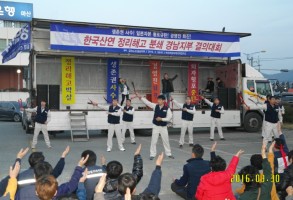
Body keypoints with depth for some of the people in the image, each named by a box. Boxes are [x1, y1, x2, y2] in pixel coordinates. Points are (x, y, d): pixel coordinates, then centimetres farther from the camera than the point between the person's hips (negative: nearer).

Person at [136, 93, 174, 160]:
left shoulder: (167, 109, -8)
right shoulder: (155, 106, -3)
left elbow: (169, 118, -10)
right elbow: (147, 102, -10)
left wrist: (161, 119, -21)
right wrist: (140, 97, -20)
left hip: (163, 127, -1)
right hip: (156, 126, 1)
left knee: (166, 141, 11)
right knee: (154, 141, 3)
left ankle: (168, 153, 26)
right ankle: (152, 154, 13)